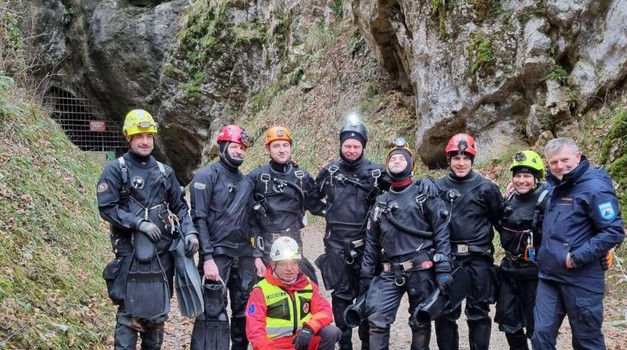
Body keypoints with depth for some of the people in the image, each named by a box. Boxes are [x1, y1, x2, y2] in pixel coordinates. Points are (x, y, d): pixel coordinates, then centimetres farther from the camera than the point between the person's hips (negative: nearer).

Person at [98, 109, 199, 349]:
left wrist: (190, 232, -1)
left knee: (158, 311, 12)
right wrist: (140, 223, -16)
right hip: (131, 252, -5)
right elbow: (107, 208, -8)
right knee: (130, 312, -6)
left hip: (162, 252, 5)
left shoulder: (164, 172, 13)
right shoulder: (115, 170, -1)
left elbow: (180, 205, 15)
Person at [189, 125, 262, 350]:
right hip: (217, 255, -6)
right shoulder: (206, 176, -4)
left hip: (244, 256, 6)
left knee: (245, 311, 10)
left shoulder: (246, 182, 14)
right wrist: (207, 258, -17)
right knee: (213, 313, -6)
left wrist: (256, 256, 9)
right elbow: (199, 219, -10)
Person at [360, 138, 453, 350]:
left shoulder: (425, 196, 0)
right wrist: (366, 276, 12)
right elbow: (372, 243, 15)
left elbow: (441, 234, -6)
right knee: (377, 319, -7)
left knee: (421, 322, 9)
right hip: (391, 273, 3)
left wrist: (444, 270, -13)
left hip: (421, 271, -3)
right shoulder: (381, 203, 14)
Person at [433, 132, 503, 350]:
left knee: (478, 313, 6)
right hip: (447, 258, 2)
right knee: (445, 313, 8)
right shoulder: (438, 187, 3)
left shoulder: (485, 188, -1)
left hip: (478, 259, -1)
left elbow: (500, 221, 8)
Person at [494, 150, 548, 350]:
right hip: (509, 269, 7)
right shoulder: (510, 200, 8)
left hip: (534, 272, -7)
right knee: (508, 321, 14)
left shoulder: (547, 200, -13)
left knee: (536, 326, 3)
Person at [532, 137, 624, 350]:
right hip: (549, 277, 7)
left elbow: (614, 233, -18)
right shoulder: (555, 186, 11)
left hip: (581, 279, -7)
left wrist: (577, 257, -19)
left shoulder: (595, 188, -13)